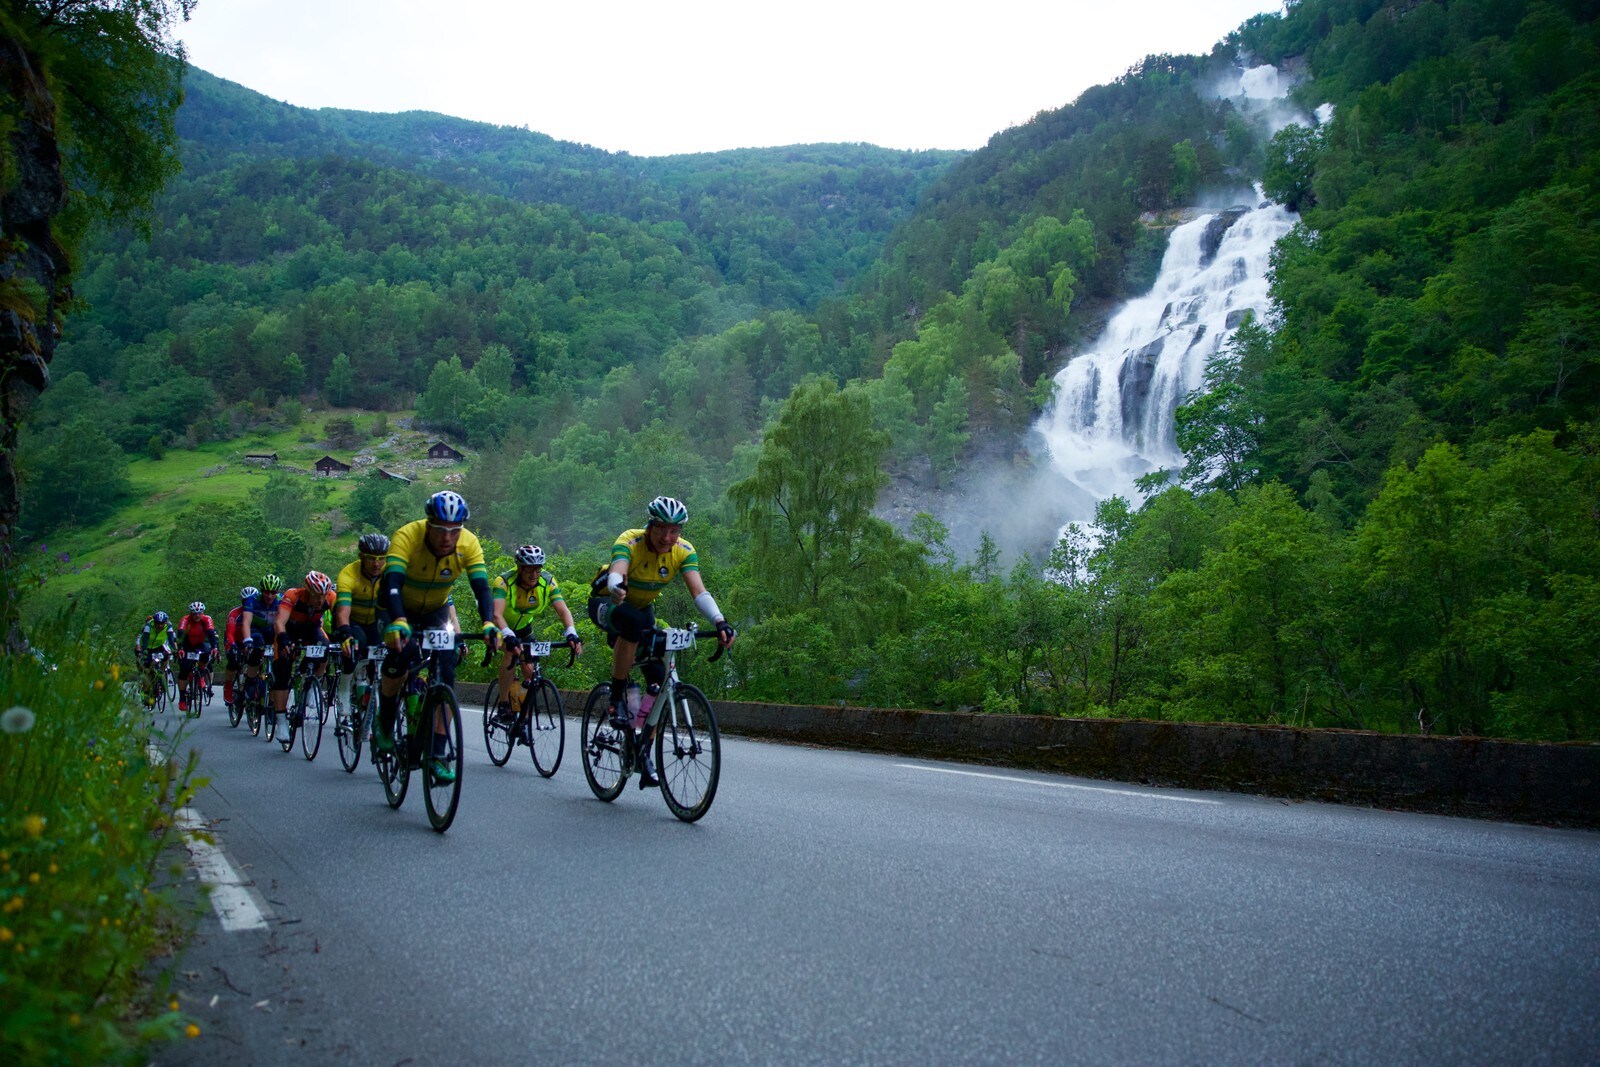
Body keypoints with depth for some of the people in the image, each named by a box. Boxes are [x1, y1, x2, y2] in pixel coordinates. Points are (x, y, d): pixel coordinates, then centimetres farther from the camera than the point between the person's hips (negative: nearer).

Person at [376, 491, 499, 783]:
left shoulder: (469, 544, -25)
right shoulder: (407, 536, -33)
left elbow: (481, 587, -32)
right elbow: (392, 583, -44)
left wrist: (488, 624, -50)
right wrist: (398, 623, -60)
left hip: (436, 611, 2)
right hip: (401, 608, -2)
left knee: (445, 672, -13)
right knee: (401, 656, -26)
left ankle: (438, 755, -7)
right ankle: (385, 719, 3)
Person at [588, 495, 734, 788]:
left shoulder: (684, 552, -18)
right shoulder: (629, 542, -29)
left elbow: (699, 592, -29)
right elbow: (616, 573, -48)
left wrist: (720, 623, -46)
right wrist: (617, 587, -73)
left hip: (642, 610, 4)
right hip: (607, 604, -4)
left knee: (660, 681, -11)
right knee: (632, 622, -40)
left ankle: (644, 752, 1)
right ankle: (616, 699, -26)